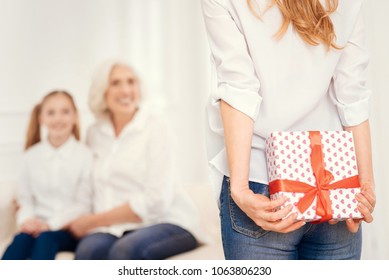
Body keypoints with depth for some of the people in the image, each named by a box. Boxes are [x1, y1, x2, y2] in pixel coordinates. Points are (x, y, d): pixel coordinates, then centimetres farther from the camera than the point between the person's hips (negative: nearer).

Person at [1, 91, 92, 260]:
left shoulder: (85, 155, -2)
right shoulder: (31, 156, 10)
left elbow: (83, 204, -4)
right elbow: (26, 199, 11)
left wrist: (51, 224, -15)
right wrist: (26, 220, -11)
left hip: (71, 229, -2)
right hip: (38, 227, 3)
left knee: (45, 239, -32)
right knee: (21, 240, -28)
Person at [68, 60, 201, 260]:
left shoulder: (154, 125, -6)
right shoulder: (95, 134, 8)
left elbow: (156, 200, -13)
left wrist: (93, 221, -10)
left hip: (167, 221, -3)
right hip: (117, 226, 3)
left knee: (124, 250, -33)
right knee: (88, 250, -28)